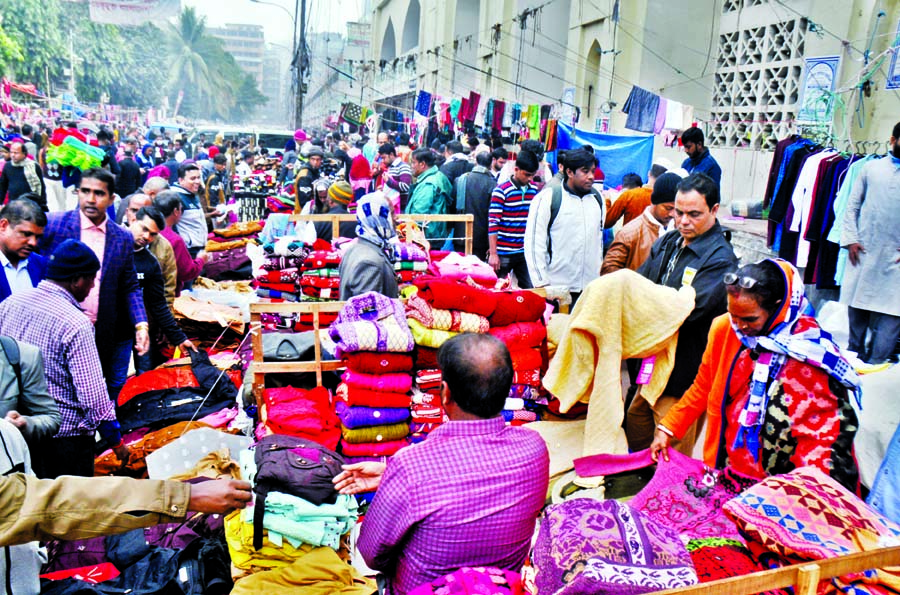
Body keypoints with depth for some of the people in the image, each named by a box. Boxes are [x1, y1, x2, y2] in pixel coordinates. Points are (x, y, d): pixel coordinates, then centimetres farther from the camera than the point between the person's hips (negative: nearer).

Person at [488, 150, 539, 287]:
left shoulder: (534, 190, 8)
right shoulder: (501, 191, -10)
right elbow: (493, 223, -12)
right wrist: (493, 253, -15)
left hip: (525, 252, 5)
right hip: (503, 253, -5)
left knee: (530, 289, 3)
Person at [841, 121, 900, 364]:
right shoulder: (871, 168, 10)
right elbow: (852, 206, 9)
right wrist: (851, 239, -2)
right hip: (863, 252, 1)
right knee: (857, 304, 9)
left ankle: (875, 364, 3)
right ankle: (854, 356, 23)